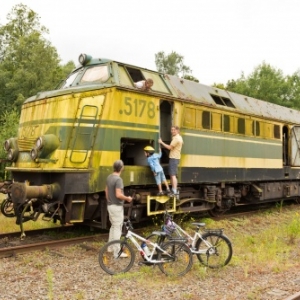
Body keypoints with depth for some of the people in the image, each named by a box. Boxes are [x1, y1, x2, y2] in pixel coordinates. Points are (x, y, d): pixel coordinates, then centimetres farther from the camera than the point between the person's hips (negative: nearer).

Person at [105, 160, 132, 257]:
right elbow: (118, 195, -27)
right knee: (117, 228, -3)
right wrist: (127, 198, -11)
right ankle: (117, 251, 2)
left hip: (110, 205, 9)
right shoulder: (118, 179, -21)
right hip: (117, 206, -9)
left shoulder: (109, 177, 7)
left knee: (113, 226, 21)